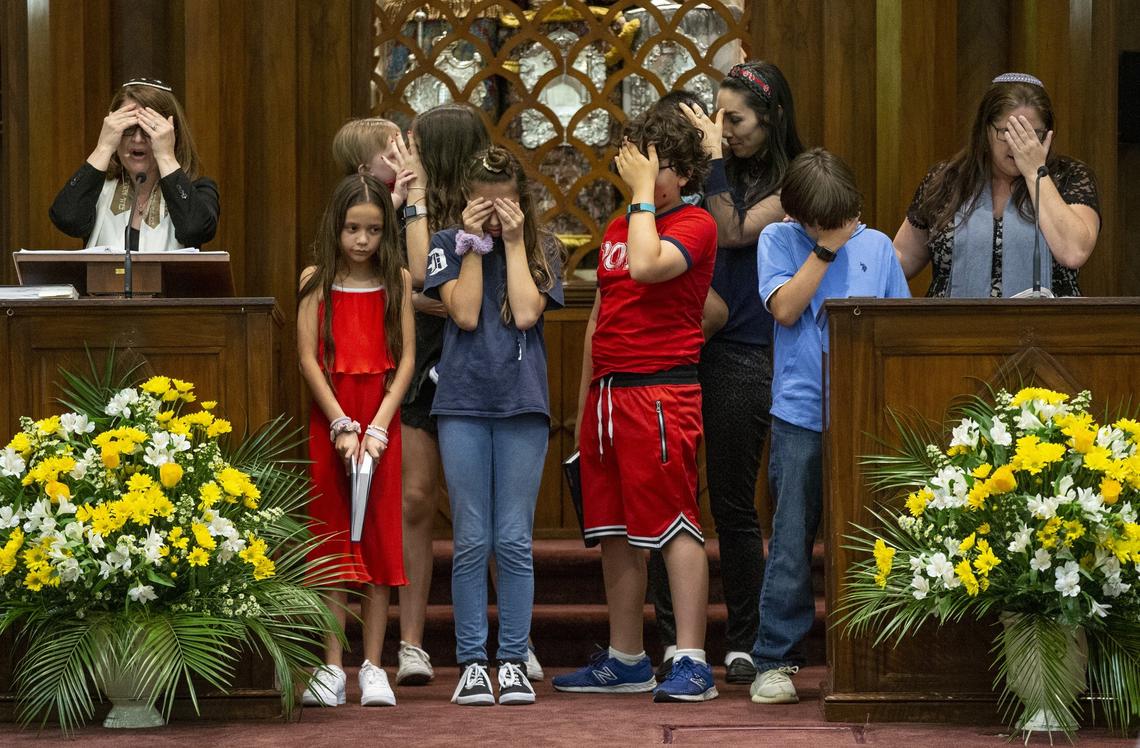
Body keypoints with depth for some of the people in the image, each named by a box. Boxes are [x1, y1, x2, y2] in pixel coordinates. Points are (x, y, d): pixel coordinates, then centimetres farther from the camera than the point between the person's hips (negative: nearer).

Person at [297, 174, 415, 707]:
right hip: (329, 418, 0)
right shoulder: (316, 280, 3)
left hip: (380, 420, 0)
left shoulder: (397, 280, 4)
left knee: (378, 537, 0)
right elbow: (308, 357, -2)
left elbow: (405, 359, 0)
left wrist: (378, 426, -11)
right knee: (331, 538, 0)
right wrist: (342, 426, -11)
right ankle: (332, 669, 2)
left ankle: (373, 668, 4)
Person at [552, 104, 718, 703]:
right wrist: (584, 400, 21)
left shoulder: (694, 224, -4)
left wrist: (644, 191, -14)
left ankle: (692, 663, -11)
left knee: (674, 524, -11)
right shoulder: (617, 228, 19)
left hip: (662, 391, -8)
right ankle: (625, 660, 20)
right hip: (607, 391, 8)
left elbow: (646, 265, -24)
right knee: (614, 530, 11)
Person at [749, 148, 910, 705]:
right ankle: (774, 661, 2)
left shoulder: (876, 246, 10)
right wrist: (826, 248, -9)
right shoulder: (779, 240, 4)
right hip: (801, 414, -2)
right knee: (791, 543, -3)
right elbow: (785, 308, -10)